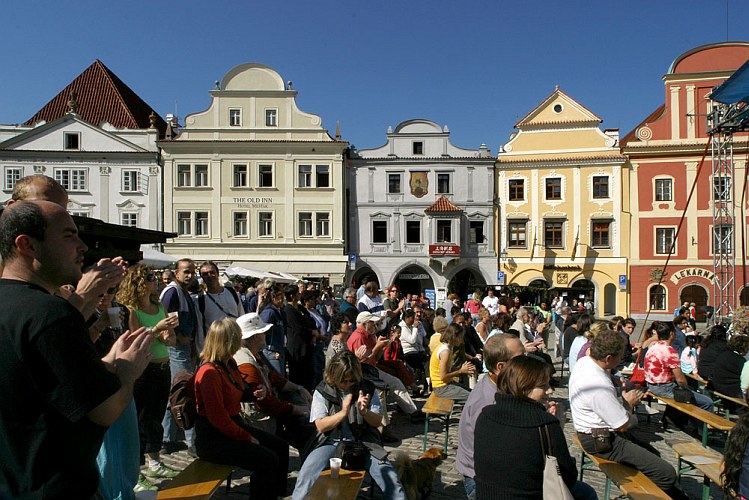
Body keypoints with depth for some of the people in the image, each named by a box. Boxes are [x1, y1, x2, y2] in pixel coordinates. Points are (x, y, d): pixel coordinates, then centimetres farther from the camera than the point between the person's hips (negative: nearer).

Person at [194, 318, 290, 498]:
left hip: (234, 424, 9)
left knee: (281, 447, 4)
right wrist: (248, 438, -15)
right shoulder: (209, 372, -23)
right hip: (213, 438, -9)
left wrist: (255, 392, 2)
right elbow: (218, 419, -23)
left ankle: (277, 494, 15)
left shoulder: (229, 363, 5)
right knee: (267, 460, -19)